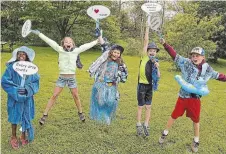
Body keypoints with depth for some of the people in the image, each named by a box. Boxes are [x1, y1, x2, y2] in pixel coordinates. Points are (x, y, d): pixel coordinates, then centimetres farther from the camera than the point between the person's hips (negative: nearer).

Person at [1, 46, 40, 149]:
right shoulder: (11, 67, -11)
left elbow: (36, 81, -1)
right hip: (15, 97, -2)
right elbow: (4, 81, -11)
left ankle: (23, 136, 34)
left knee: (26, 116, 13)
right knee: (15, 117, 11)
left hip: (27, 97, 2)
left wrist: (28, 89, -17)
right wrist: (16, 89, -19)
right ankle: (13, 137, 31)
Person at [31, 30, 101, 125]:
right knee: (54, 96, -2)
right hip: (62, 77, -1)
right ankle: (45, 115, 7)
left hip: (72, 78, 1)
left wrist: (98, 40, 10)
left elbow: (87, 45, 5)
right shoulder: (60, 50, -4)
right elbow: (49, 41, -8)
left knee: (76, 96, 13)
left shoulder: (76, 51, 0)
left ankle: (80, 113, 33)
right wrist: (39, 33, -11)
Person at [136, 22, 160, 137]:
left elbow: (158, 76, 3)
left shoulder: (155, 61, 7)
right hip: (142, 85, -4)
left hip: (150, 86, 4)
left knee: (148, 107, 9)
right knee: (140, 106, 5)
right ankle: (139, 125, 18)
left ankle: (146, 126, 21)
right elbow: (146, 41, -9)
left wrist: (157, 67, -13)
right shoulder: (144, 57, -5)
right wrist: (147, 27, -8)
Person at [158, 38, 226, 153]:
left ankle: (196, 141, 35)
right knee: (174, 115, 10)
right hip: (183, 96, -1)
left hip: (196, 98, 2)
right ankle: (165, 133, 31)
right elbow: (174, 55, -12)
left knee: (196, 120, 15)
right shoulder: (186, 63, -8)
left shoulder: (207, 69, 0)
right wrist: (165, 44, -19)